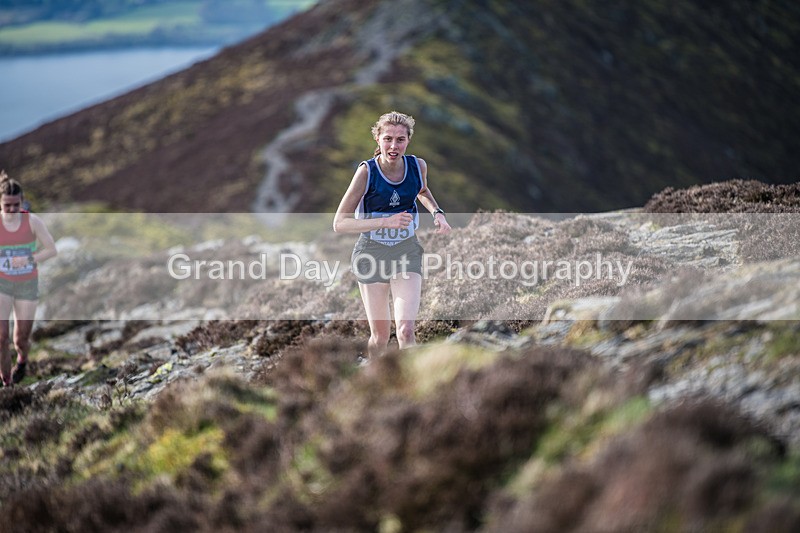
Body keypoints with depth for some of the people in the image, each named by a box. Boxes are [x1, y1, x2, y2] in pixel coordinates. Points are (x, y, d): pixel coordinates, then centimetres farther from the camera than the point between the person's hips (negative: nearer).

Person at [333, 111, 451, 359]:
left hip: (407, 253, 2)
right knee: (380, 336, 8)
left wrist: (437, 212, 0)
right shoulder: (367, 171, -18)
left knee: (405, 331, -15)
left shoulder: (418, 166, -7)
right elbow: (340, 223, -20)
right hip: (372, 254, -2)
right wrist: (385, 221, -30)